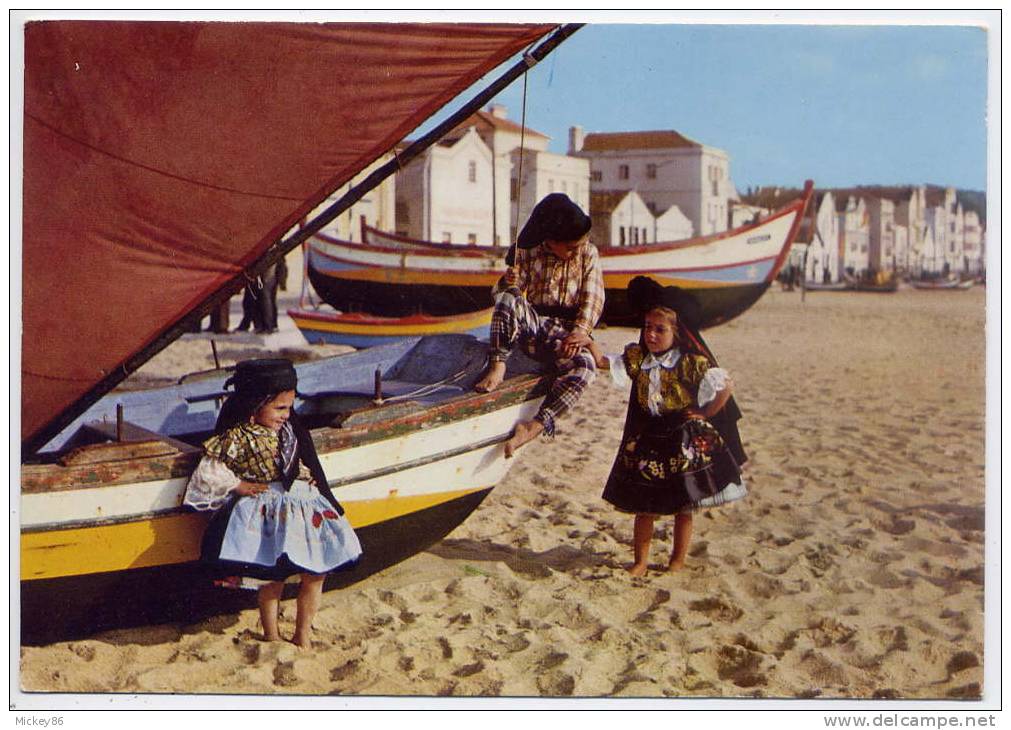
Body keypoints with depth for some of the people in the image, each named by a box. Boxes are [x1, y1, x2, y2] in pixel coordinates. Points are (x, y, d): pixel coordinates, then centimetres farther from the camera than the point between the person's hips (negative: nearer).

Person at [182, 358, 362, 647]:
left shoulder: (289, 430, 9)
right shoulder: (238, 437, -10)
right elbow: (209, 469, -8)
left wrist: (315, 492, 17)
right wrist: (239, 486, -8)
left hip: (301, 507, 6)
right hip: (265, 514, -6)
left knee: (315, 573, 2)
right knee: (273, 579, -3)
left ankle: (302, 634, 19)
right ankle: (271, 637, 17)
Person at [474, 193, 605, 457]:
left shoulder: (588, 254, 2)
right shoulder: (530, 253, 2)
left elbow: (593, 298, -3)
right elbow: (504, 289, 0)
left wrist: (580, 331, -20)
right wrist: (514, 266, -23)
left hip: (566, 330, 0)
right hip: (532, 325, 1)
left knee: (584, 367, -35)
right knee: (509, 299, -32)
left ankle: (535, 426, -42)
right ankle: (497, 366, -30)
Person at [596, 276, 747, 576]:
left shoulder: (692, 363, -14)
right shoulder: (637, 358, -1)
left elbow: (726, 386, -11)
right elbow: (603, 362, -2)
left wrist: (704, 415, -8)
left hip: (684, 442, -3)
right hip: (645, 441, 3)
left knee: (683, 506, 8)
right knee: (643, 504, 8)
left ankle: (678, 560, 23)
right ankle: (640, 561, 18)